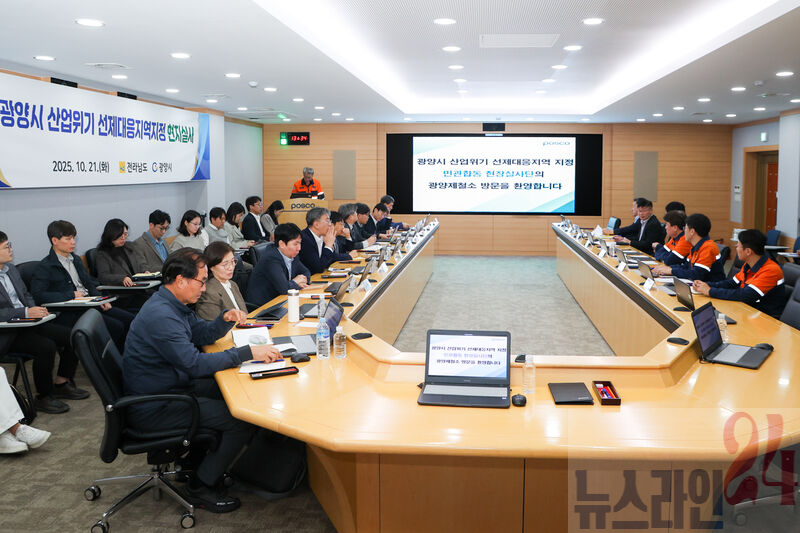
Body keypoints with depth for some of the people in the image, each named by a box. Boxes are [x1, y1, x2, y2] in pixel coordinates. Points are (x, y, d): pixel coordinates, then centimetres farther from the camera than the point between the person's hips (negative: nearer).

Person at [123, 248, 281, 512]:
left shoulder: (172, 304, 6)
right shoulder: (161, 316, -27)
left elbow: (202, 334, 17)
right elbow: (194, 363, -32)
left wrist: (225, 319, -5)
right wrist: (248, 353, -31)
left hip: (169, 387, 11)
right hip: (151, 407, -10)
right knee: (242, 419, -15)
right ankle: (200, 487, 1)